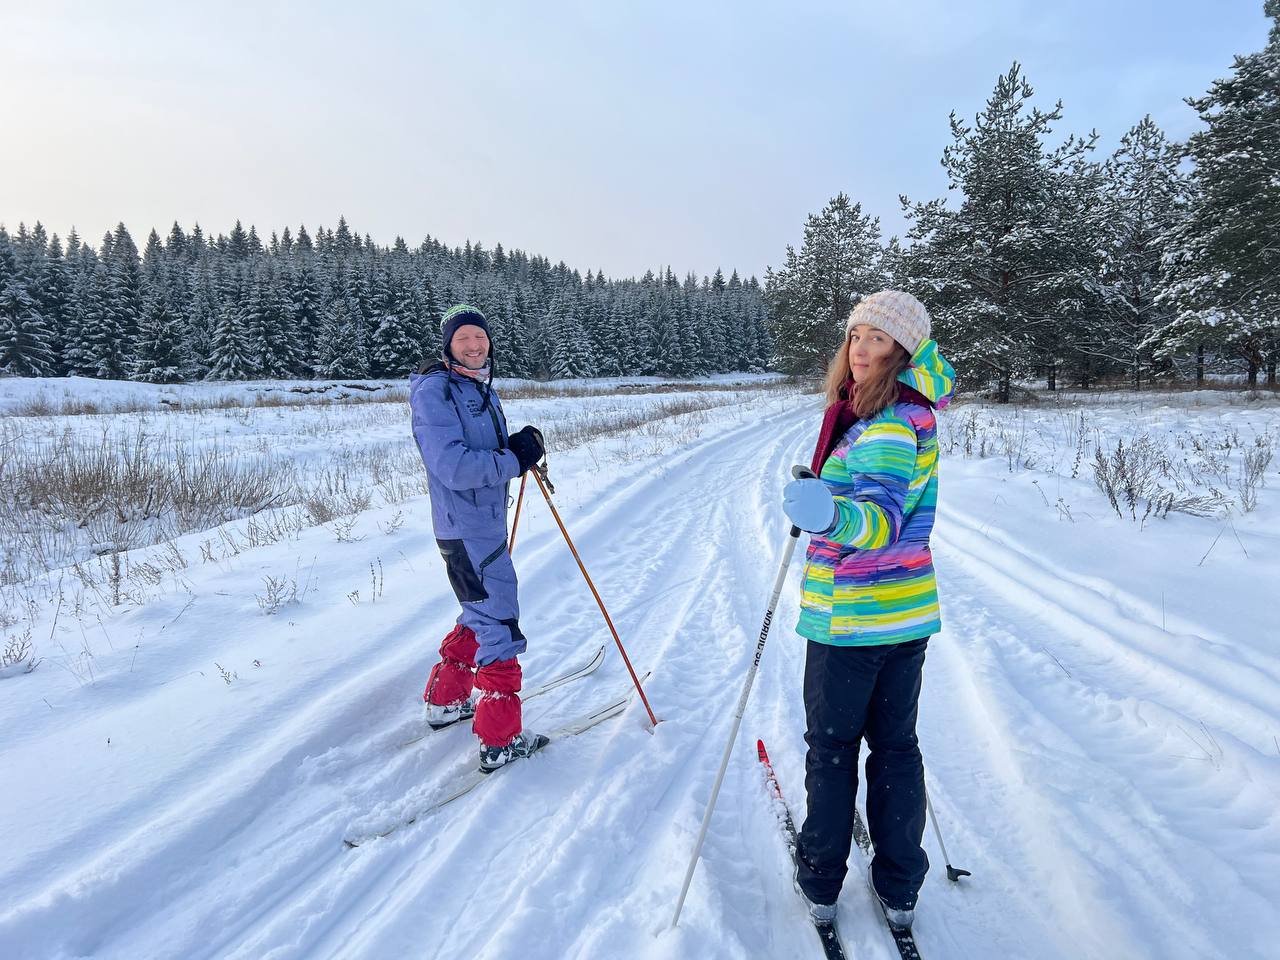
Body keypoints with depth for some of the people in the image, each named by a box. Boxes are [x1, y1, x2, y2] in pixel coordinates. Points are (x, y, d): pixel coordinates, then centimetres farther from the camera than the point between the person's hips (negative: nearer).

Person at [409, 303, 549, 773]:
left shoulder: (482, 390, 13)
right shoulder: (434, 392, -15)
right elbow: (454, 466, -26)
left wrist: (520, 445, 0)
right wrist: (515, 459, -19)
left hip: (488, 522, 10)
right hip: (466, 528, -10)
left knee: (480, 616, 22)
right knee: (499, 626, -5)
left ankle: (446, 700, 38)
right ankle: (499, 741, 6)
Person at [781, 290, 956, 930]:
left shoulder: (890, 422, -22)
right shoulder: (917, 405, 5)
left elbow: (882, 515, -37)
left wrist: (833, 516, -56)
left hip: (849, 618, -8)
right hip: (910, 611, 8)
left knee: (831, 746, 10)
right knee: (896, 744, 17)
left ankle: (821, 882, 27)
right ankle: (899, 889, 31)